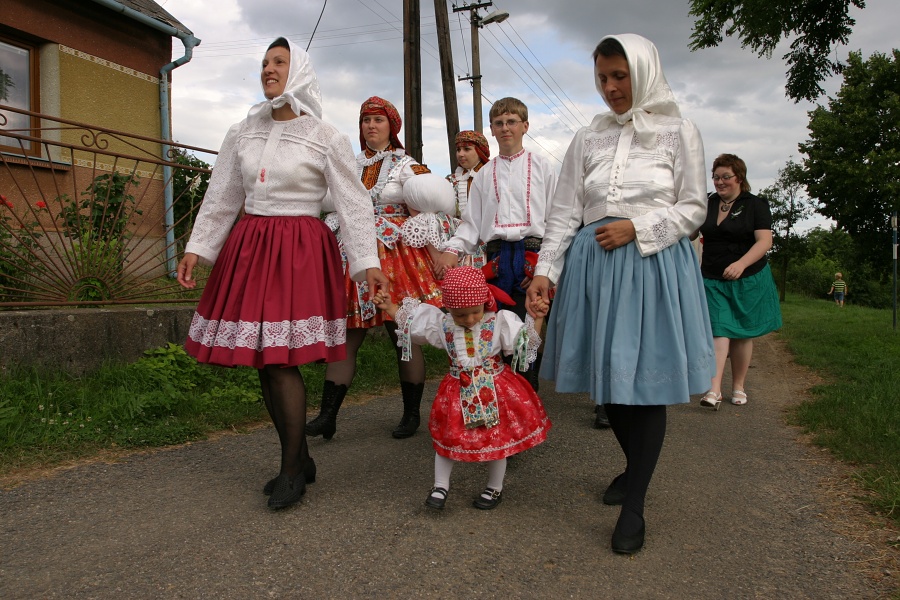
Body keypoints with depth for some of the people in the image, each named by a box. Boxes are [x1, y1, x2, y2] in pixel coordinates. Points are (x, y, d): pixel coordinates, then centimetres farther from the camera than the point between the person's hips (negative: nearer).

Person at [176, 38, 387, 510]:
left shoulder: (325, 138, 0)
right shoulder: (242, 133, 13)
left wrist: (368, 263, -8)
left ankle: (292, 471, 5)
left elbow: (353, 203, -2)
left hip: (300, 251, -5)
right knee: (261, 362, 5)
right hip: (248, 246, 5)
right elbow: (221, 198, 16)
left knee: (281, 361, -11)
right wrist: (195, 249, 10)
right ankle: (300, 460, 21)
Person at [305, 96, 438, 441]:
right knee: (346, 337, -1)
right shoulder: (351, 166, 15)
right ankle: (327, 416, 4)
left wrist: (437, 256, -11)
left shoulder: (407, 166, 3)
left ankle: (412, 414, 16)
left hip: (397, 258, -3)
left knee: (405, 336, 2)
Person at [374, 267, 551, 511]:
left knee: (497, 440, 9)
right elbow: (410, 323, 6)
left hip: (493, 390, -2)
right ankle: (440, 486, 27)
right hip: (458, 392, 2)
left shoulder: (499, 322, -12)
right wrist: (390, 307, 1)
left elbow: (526, 342, -10)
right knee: (447, 438, 9)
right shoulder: (441, 323, -6)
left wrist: (537, 319, -21)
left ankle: (495, 488, 32)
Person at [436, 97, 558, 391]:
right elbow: (472, 222, 13)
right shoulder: (484, 175, 16)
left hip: (532, 255, -2)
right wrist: (453, 250, -3)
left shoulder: (542, 167, 9)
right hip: (497, 259, 3)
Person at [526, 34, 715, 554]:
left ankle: (634, 506, 10)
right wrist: (546, 271, -3)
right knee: (609, 377, 9)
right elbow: (564, 212, 6)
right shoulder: (589, 139, 10)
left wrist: (637, 228, -12)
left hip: (654, 264, -3)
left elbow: (694, 208, 2)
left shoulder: (679, 132, 3)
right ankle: (635, 468, 35)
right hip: (594, 265, 3)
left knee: (648, 382, -3)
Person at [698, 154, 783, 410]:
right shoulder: (707, 204, 8)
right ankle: (714, 390, -16)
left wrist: (741, 264, -30)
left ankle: (738, 386, 19)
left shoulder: (756, 205, -3)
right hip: (712, 280, 2)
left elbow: (765, 241, -15)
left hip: (748, 280, -2)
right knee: (718, 331, -9)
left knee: (741, 334, 5)